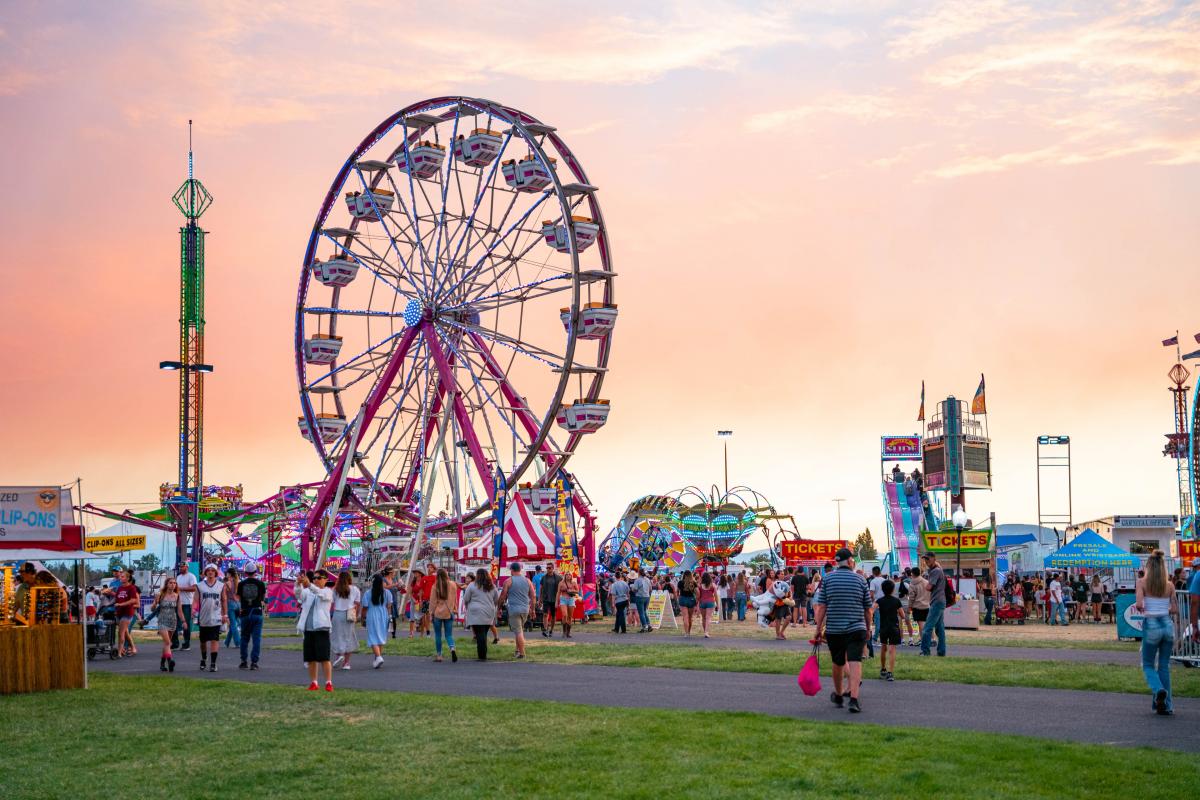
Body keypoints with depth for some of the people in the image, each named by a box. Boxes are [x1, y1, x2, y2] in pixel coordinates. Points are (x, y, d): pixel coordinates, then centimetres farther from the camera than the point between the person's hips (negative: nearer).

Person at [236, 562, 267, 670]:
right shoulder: (260, 584, -3)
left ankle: (243, 662, 16)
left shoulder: (241, 584, -1)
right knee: (256, 638, 1)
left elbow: (238, 598, 7)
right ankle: (254, 662, -4)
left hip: (244, 614, 1)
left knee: (244, 638, 14)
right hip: (257, 613, -1)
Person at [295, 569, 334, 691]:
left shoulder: (328, 592, 2)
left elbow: (320, 593, -20)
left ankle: (329, 682, -4)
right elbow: (299, 594, -9)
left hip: (321, 628, -4)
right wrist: (298, 584, -31)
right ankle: (313, 682, 15)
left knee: (324, 657, -7)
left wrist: (309, 584, -38)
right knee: (310, 658, 7)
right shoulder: (308, 592, 12)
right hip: (308, 629, 4)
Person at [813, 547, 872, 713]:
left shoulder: (827, 578, 2)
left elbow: (821, 606, -2)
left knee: (838, 663, 17)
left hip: (833, 629, 2)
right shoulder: (860, 579, 2)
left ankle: (838, 696, 35)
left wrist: (819, 629, 3)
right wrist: (868, 629, 17)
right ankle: (853, 698, -24)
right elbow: (867, 608, 6)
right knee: (855, 662, -9)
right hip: (856, 629, -2)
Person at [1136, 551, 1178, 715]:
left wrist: (1141, 608, 6)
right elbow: (1175, 610, 4)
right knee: (1164, 666, 13)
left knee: (1148, 666, 12)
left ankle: (1159, 690, -17)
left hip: (1151, 625, -3)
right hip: (1167, 625, 3)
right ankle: (1166, 705, 12)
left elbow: (1139, 605, -16)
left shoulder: (1143, 583, -5)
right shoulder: (1170, 585, 3)